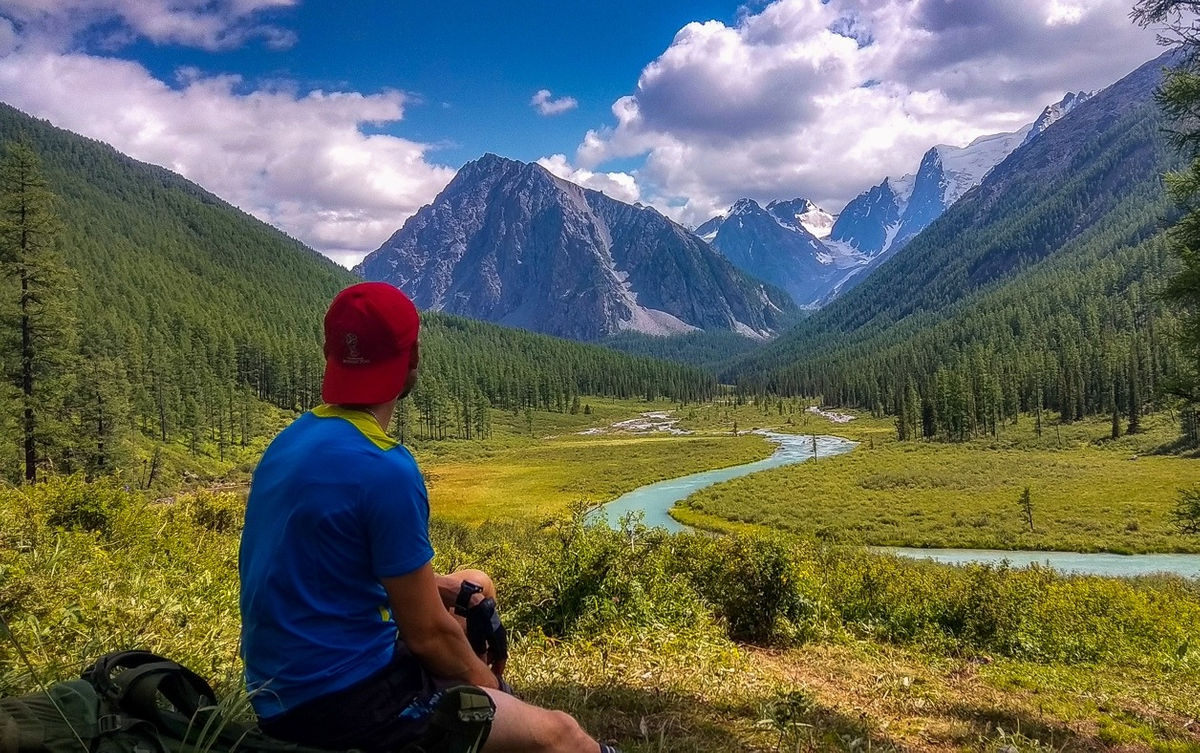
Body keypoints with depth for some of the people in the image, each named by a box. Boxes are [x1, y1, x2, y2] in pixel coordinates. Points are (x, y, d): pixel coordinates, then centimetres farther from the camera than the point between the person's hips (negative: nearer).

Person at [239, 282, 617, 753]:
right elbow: (427, 635, -18)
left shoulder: (292, 442, 3)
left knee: (476, 588, 26)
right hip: (340, 700, -9)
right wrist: (489, 685, 1)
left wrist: (443, 587, 6)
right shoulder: (384, 470, -25)